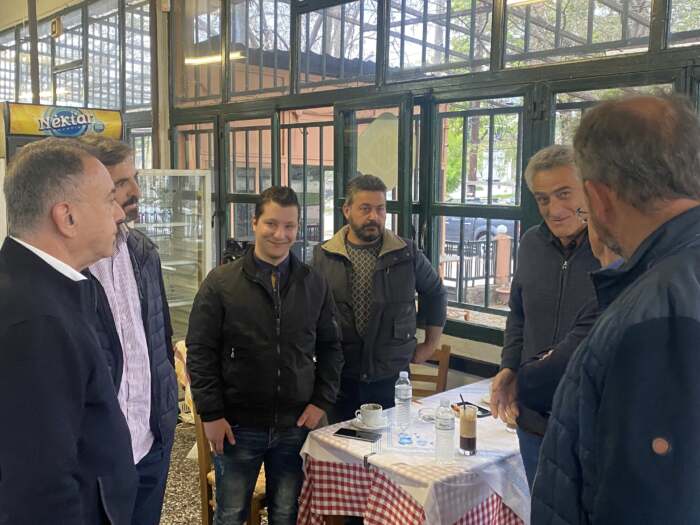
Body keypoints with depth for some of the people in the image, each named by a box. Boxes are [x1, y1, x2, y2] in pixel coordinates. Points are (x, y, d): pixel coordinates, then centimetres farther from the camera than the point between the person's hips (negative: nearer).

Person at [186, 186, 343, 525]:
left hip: (296, 424, 2)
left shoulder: (314, 284, 3)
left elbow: (330, 347, 8)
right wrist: (211, 414, -9)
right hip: (237, 426, -2)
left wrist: (322, 401, -1)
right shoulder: (221, 282, -6)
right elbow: (200, 352, -6)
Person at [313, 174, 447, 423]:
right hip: (339, 379, 0)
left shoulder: (407, 254, 1)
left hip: (392, 377, 0)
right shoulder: (323, 257, 0)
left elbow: (435, 292, 14)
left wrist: (431, 343, 13)